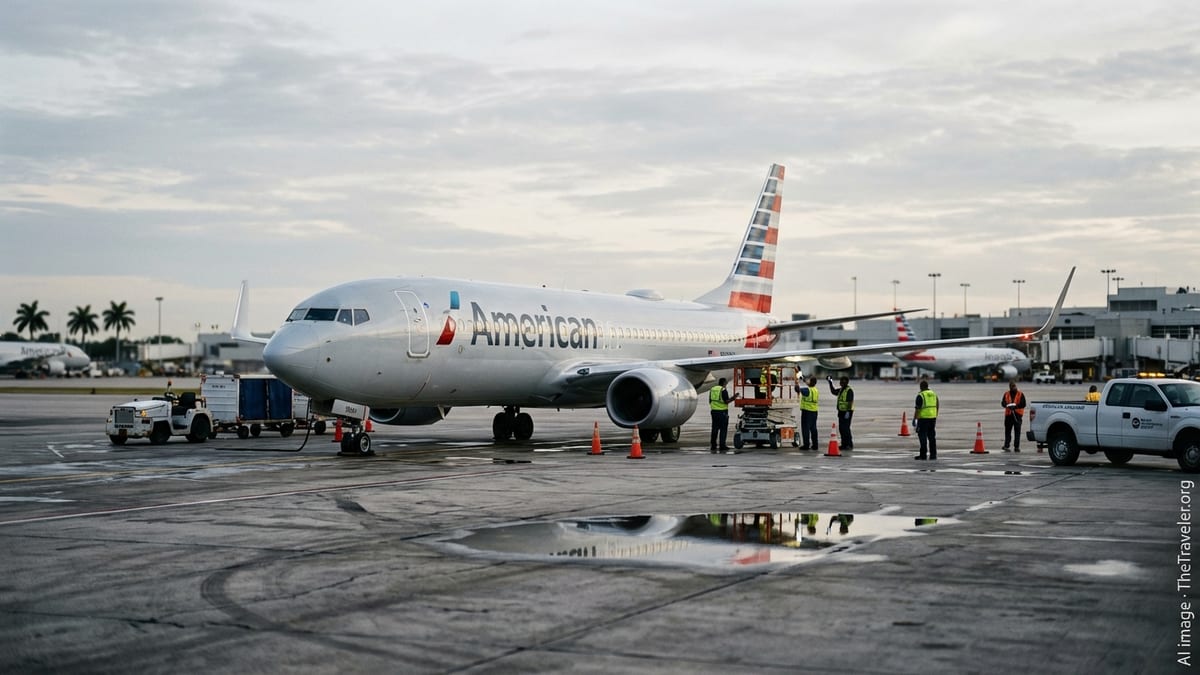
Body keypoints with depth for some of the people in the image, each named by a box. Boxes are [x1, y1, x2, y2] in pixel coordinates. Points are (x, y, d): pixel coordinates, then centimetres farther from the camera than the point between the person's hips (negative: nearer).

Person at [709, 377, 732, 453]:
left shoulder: (712, 389, 10)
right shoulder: (723, 390, -10)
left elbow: (710, 401, 14)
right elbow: (726, 401, -16)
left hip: (714, 411, 6)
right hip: (722, 412, -6)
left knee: (715, 429, 11)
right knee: (723, 429, -2)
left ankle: (713, 446, 12)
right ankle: (722, 446, -4)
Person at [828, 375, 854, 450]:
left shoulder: (849, 390, -14)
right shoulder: (841, 389, 14)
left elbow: (850, 402, -20)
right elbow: (833, 391, 29)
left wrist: (848, 412, -25)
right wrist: (830, 383, 24)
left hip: (847, 412, -9)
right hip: (841, 411, 9)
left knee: (845, 428, -10)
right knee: (841, 428, 9)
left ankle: (849, 445, -6)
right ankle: (844, 444, 15)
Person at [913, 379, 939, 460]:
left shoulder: (920, 395, -11)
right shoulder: (934, 394, 10)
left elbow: (917, 408, -15)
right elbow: (937, 407, 14)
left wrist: (914, 419, -11)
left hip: (923, 418, -6)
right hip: (932, 417, 6)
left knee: (923, 436, -2)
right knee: (932, 437, 9)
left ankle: (923, 455, -2)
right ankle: (933, 455, 8)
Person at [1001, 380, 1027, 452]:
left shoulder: (1020, 394, 5)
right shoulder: (1006, 394, 11)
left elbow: (1023, 404, -4)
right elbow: (1003, 402, 1)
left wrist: (1015, 406, -20)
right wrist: (1007, 405, -21)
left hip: (1018, 414, -2)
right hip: (1008, 414, 2)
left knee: (1017, 431, -2)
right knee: (1007, 431, 0)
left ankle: (1016, 447, 1)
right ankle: (1006, 446, 0)